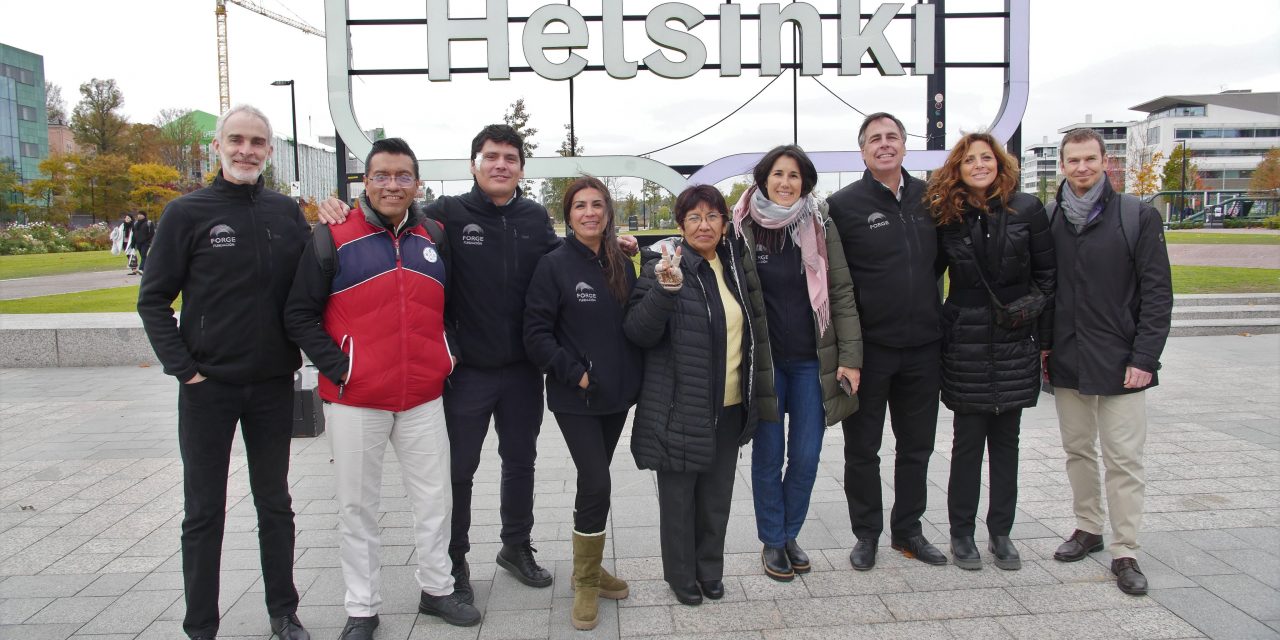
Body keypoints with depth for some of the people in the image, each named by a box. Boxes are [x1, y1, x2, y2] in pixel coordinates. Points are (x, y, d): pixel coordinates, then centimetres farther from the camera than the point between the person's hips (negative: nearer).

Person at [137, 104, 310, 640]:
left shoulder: (286, 212, 4)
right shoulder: (187, 212, -4)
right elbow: (153, 299, -3)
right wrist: (183, 368, -10)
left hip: (274, 385, 3)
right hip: (208, 387, -3)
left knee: (275, 505, 14)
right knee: (204, 511, 8)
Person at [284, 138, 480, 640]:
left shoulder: (435, 237, 8)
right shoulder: (334, 239, -4)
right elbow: (300, 315, -4)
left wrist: (449, 355, 7)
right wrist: (337, 367, -12)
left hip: (424, 397, 3)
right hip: (355, 400, -3)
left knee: (435, 499, 12)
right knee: (357, 507, 8)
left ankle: (436, 589, 31)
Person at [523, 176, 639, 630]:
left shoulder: (622, 266, 7)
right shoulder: (554, 265, -8)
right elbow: (537, 334, -11)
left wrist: (632, 375, 3)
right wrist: (574, 372, -15)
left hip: (616, 393, 5)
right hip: (575, 397, -5)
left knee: (593, 481, 14)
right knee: (596, 483, -9)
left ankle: (589, 569, 30)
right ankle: (586, 582, 9)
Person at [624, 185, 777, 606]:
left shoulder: (736, 267, 7)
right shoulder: (663, 268, -11)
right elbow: (638, 333, -20)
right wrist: (666, 289, -33)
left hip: (729, 408, 5)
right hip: (682, 409, -5)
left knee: (718, 495, 16)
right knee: (679, 496, 8)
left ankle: (710, 569, 35)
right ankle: (681, 574, 27)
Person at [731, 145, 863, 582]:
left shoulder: (820, 226, -1)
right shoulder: (743, 227, -3)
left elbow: (842, 293, 0)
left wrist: (850, 357, -5)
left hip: (812, 360, 1)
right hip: (763, 360, -1)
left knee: (806, 456, 6)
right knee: (768, 454, 7)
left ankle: (790, 534, 27)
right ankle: (771, 542, 24)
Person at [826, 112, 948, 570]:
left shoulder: (929, 198, 6)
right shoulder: (843, 205, -7)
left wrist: (937, 316, 11)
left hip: (923, 346, 4)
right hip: (868, 347, -4)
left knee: (917, 445, 15)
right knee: (862, 449, 9)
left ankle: (907, 529, 31)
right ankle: (866, 533, 25)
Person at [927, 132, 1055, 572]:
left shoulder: (1027, 209, 0)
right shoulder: (945, 216, 0)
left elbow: (1046, 273, 3)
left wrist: (1045, 335, 0)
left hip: (1015, 341, 1)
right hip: (965, 343, -1)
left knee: (1006, 440, 10)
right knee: (968, 441, 4)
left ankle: (1000, 534, 21)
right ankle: (961, 534, 16)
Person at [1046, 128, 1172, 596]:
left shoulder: (1138, 217, -3)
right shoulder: (1049, 220, 5)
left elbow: (1157, 293, -4)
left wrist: (1144, 358, -10)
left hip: (1120, 362, -3)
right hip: (1067, 362, 4)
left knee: (1124, 459, -1)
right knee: (1078, 451, 14)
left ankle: (1124, 552, 9)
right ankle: (1087, 528, 29)